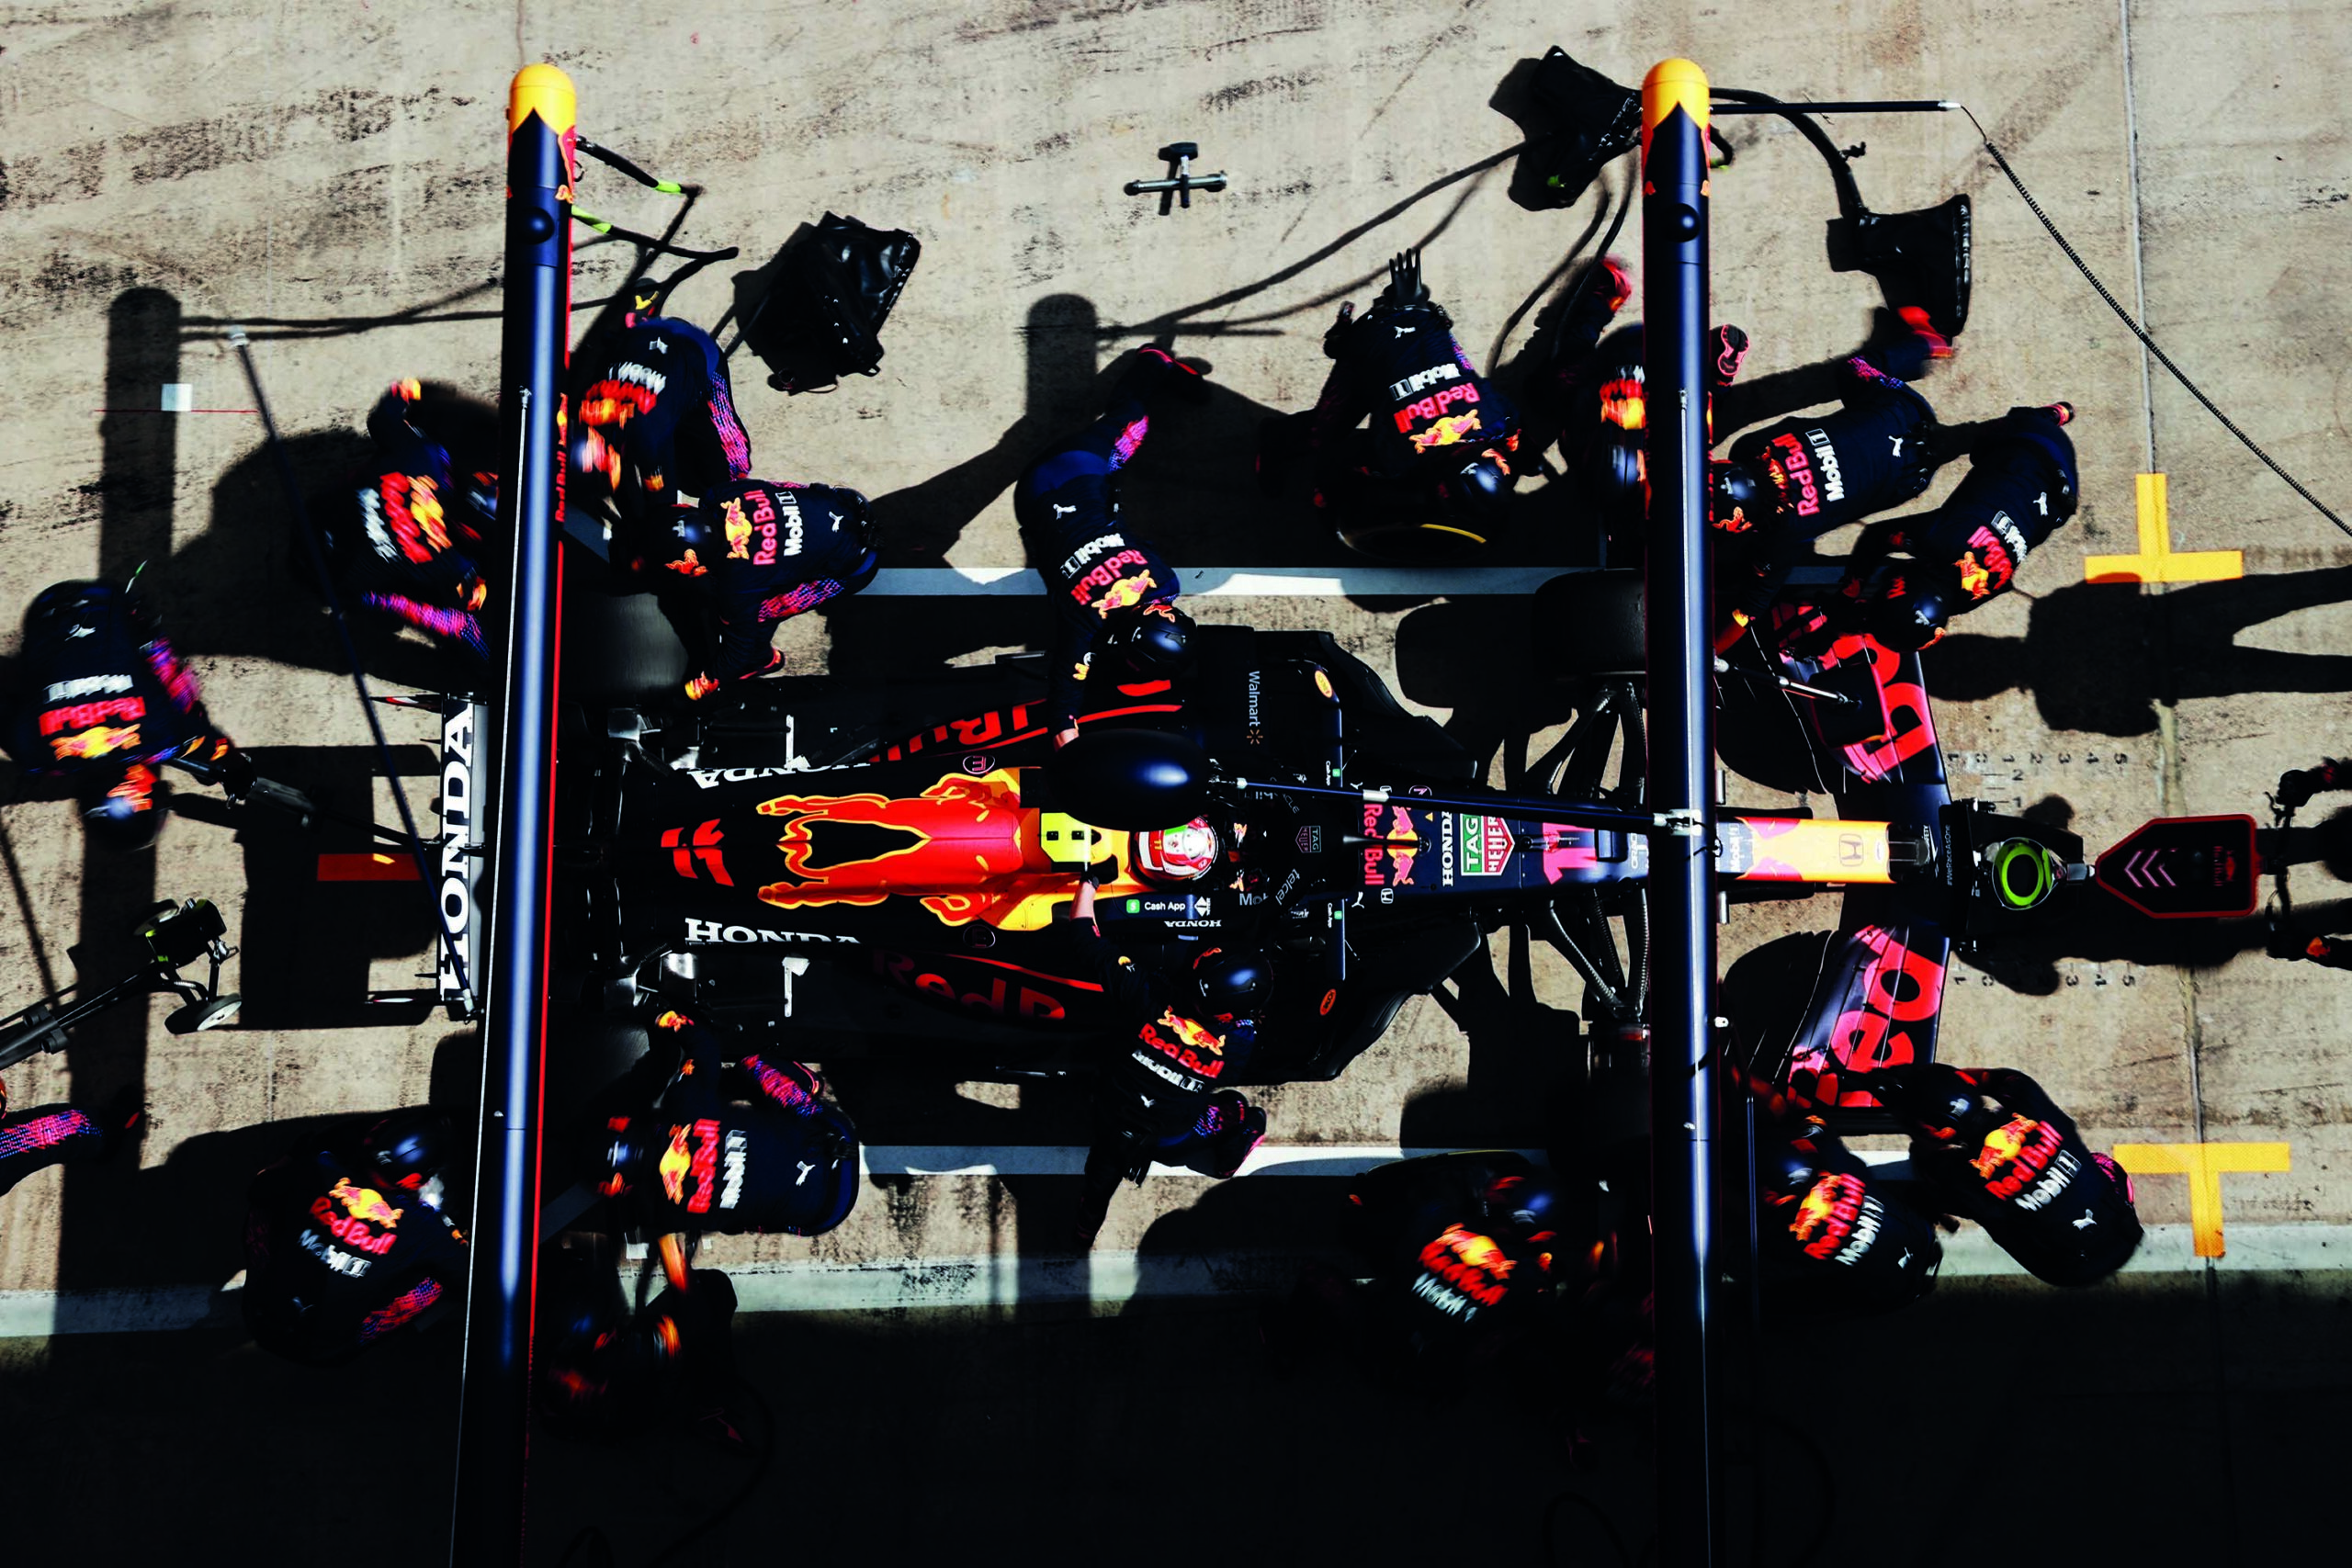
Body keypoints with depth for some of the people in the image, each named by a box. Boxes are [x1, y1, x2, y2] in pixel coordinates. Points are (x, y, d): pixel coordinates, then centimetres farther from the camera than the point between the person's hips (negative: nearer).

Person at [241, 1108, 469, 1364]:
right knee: (443, 1279, 3)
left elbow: (258, 1190, 6)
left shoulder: (316, 1167, -16)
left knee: (261, 1201, 17)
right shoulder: (426, 1226, -22)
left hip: (265, 1327, 2)